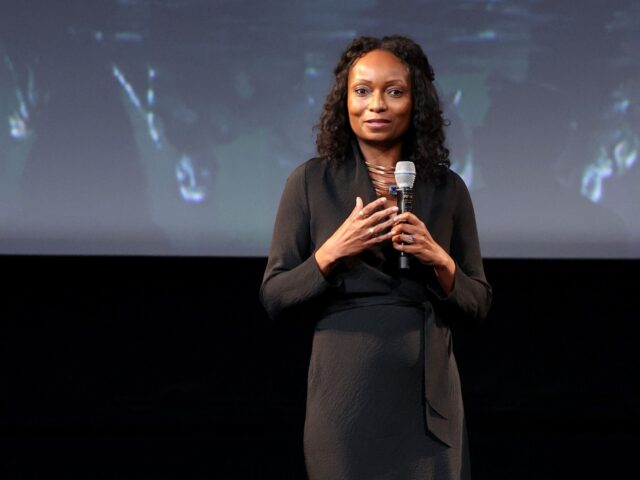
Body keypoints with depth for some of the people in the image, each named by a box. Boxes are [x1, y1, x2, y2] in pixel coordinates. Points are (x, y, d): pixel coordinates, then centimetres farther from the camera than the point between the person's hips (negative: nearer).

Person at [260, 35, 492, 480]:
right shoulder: (311, 181, 0)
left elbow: (479, 302, 8)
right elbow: (274, 298, 0)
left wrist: (439, 261, -10)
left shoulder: (447, 188, 5)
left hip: (428, 397, 2)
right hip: (345, 396, -2)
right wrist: (331, 253, -15)